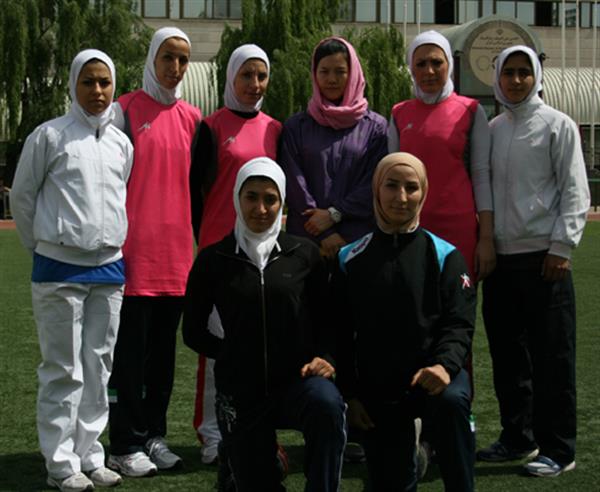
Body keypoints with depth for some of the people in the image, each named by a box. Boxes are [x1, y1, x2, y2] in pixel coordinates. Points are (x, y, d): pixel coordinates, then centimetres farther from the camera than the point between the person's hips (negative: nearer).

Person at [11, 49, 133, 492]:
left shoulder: (122, 143, 8)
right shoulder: (50, 136, -5)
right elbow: (22, 195, 2)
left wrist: (110, 239, 14)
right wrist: (41, 244, 6)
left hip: (110, 267, 5)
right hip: (60, 269, -5)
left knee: (98, 367, 10)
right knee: (64, 370, -1)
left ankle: (89, 456, 20)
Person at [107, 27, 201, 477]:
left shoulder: (191, 117, 12)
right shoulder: (127, 110, -2)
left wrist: (200, 237, 12)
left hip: (177, 250, 5)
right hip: (135, 251, -5)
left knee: (164, 348, 10)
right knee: (131, 350, -1)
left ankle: (154, 436, 20)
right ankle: (126, 445, 6)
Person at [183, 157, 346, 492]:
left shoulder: (305, 254, 3)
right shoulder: (213, 260, 2)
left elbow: (324, 319, 9)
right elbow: (194, 332, 9)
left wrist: (323, 357, -9)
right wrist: (233, 355, 0)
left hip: (297, 380, -1)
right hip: (241, 389, 1)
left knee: (327, 405, -34)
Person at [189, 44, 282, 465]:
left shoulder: (274, 129, 13)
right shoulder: (213, 127, 0)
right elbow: (196, 186, 0)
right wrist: (203, 238, -2)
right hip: (219, 245, -4)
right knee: (219, 339, -4)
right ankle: (213, 434, 3)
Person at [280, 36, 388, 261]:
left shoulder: (375, 127, 7)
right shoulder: (295, 127, 9)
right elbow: (294, 183, 1)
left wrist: (334, 214, -9)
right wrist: (323, 234, -8)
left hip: (360, 239, 0)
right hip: (307, 237, 1)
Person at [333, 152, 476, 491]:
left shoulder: (445, 256, 0)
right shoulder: (351, 260, 4)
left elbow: (459, 322, -7)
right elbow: (342, 333, 7)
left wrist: (445, 364, -26)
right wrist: (350, 394, 2)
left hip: (432, 376, -2)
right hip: (376, 389, 2)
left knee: (452, 399, -36)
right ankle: (407, 446, 34)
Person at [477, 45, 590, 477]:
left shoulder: (558, 125, 0)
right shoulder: (491, 129, 14)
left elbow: (575, 191, -4)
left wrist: (562, 246, -12)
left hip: (543, 256, -5)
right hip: (500, 256, 5)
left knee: (552, 356, -2)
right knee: (507, 353, 11)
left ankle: (558, 449, 5)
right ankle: (518, 437, 23)